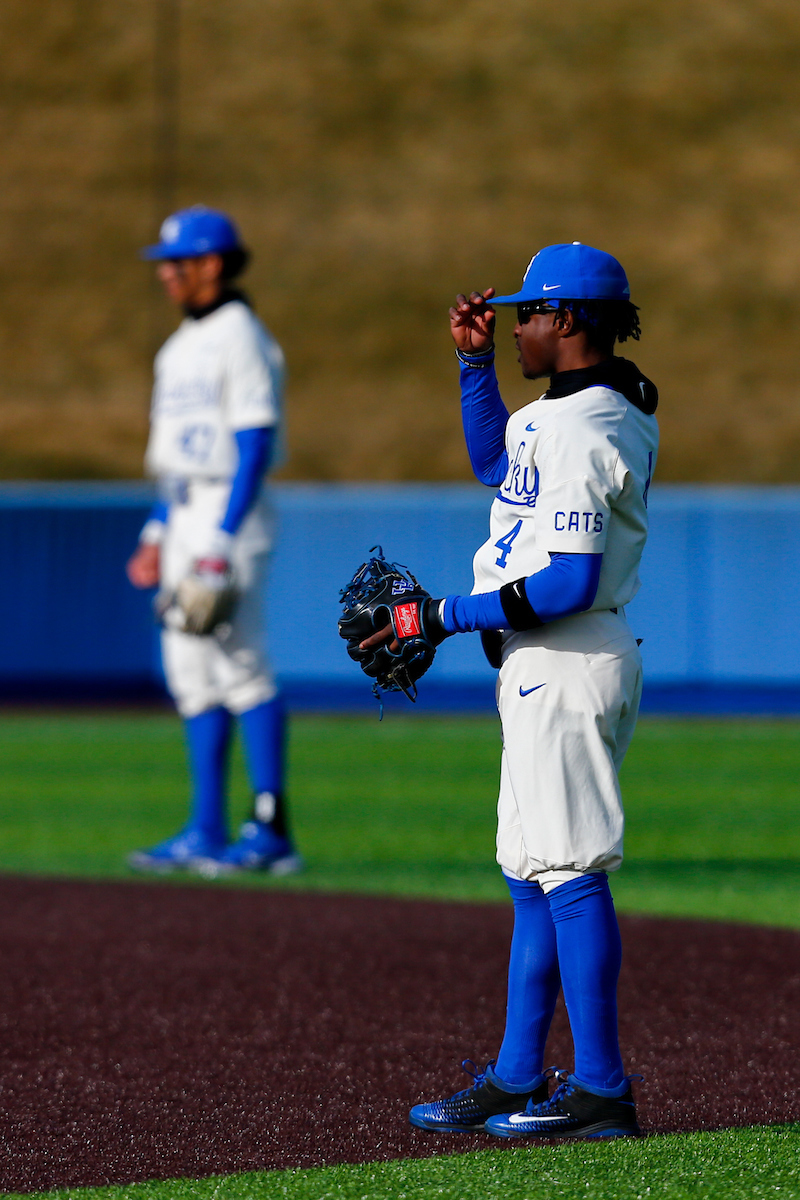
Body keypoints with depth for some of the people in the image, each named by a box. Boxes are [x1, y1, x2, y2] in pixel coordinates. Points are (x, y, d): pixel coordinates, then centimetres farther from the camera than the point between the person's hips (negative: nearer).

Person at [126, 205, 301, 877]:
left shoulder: (241, 338, -12)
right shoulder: (185, 343, 17)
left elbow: (255, 445, -18)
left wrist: (223, 540, -23)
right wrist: (158, 531, 20)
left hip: (231, 514, -10)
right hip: (187, 519, 10)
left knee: (241, 667, -10)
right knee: (192, 673, 8)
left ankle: (271, 832, -8)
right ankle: (206, 833, 11)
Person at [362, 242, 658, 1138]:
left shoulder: (583, 431, -19)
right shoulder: (562, 413, 13)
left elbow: (569, 584, -26)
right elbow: (494, 463, 32)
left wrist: (446, 616, -19)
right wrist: (474, 361, 20)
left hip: (568, 671, -11)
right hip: (541, 672, 11)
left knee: (571, 872, -8)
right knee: (533, 877, 14)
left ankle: (600, 1089, -6)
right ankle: (516, 1079, 20)